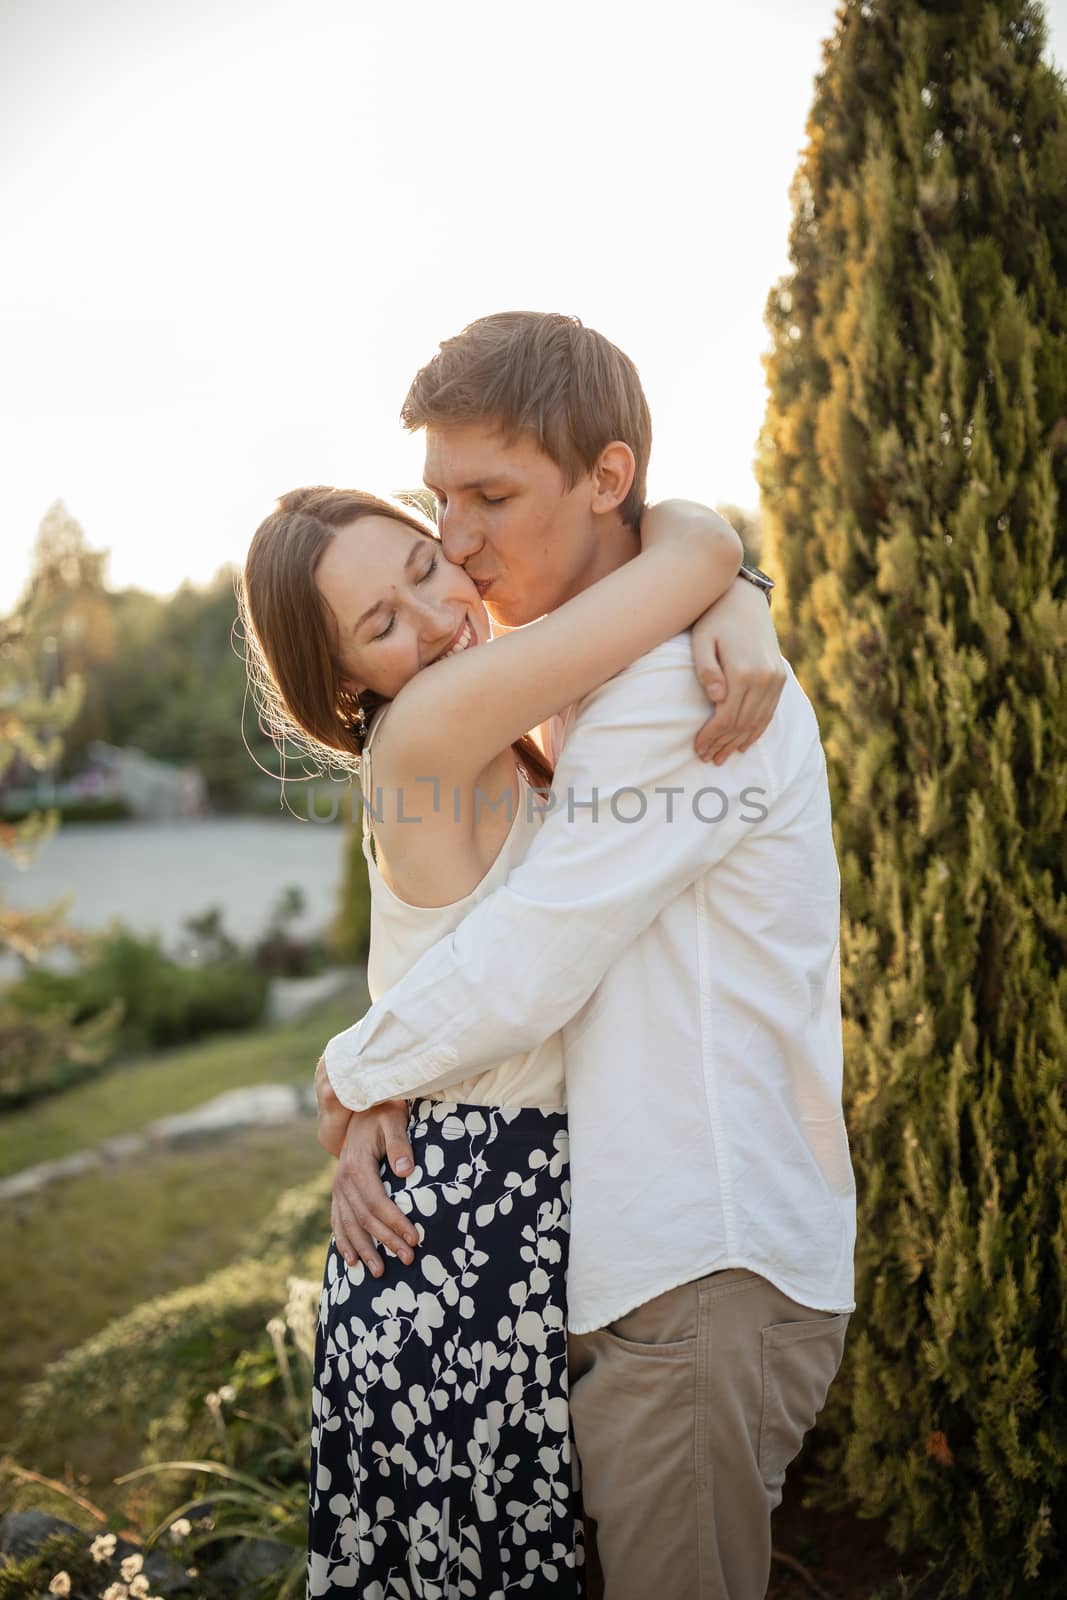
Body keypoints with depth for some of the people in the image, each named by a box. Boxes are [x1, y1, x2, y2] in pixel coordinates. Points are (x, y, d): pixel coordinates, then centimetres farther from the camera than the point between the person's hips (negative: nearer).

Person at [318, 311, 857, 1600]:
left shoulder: (689, 682, -19)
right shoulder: (582, 694, 14)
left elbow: (521, 976, -21)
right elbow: (513, 942, 14)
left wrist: (347, 1072, -3)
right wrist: (376, 1109, -1)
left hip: (709, 1278, -9)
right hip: (627, 1262, 9)